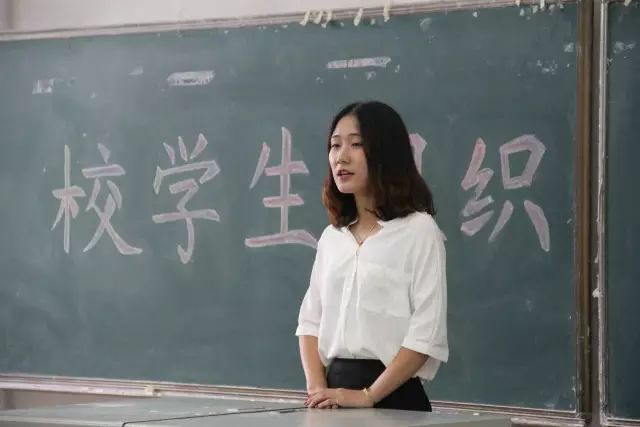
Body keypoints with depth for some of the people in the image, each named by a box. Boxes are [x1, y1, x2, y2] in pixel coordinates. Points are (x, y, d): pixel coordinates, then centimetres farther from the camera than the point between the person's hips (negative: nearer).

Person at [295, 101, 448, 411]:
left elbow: (427, 333, -13)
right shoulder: (332, 236, 11)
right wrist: (317, 389, -5)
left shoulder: (418, 230, -7)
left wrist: (367, 396, -17)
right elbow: (311, 320, 11)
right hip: (336, 397, 5)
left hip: (393, 397, -5)